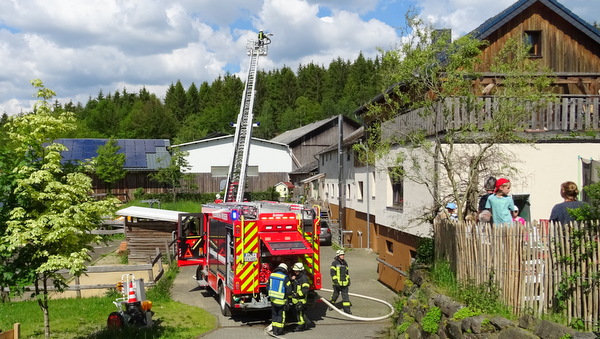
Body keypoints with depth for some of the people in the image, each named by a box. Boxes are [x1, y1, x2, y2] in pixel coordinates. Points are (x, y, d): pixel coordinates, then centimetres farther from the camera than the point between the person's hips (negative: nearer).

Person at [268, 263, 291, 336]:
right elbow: (289, 289, -14)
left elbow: (268, 287, 7)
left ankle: (274, 329, 24)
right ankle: (278, 331, 12)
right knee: (281, 315, 9)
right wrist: (285, 296, 4)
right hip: (281, 300, -5)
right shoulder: (285, 277, -14)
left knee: (274, 314, 18)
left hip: (273, 299, 5)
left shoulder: (272, 275, 1)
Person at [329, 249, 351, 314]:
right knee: (335, 294, 10)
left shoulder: (345, 263, 11)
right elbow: (333, 273, -12)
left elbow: (347, 272, 20)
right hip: (337, 283, -4)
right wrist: (335, 280, -18)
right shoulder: (334, 263, -8)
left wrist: (348, 280, 17)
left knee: (345, 295, -1)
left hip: (344, 283, 4)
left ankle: (346, 308, -1)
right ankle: (331, 303, 36)